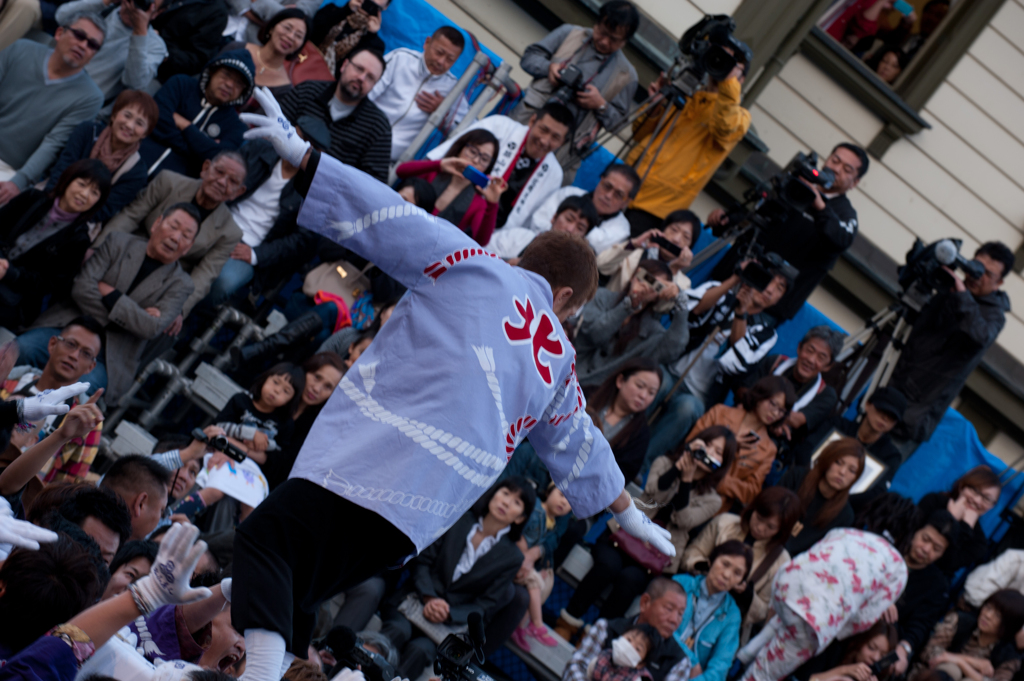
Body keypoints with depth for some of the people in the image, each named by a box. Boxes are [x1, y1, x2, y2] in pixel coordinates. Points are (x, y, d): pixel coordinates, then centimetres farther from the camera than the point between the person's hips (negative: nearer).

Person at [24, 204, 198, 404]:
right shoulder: (118, 243, 10)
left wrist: (108, 292, -9)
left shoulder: (180, 284, 6)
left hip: (107, 358, -2)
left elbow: (152, 328, -10)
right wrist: (134, 314, -8)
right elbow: (82, 288, -3)